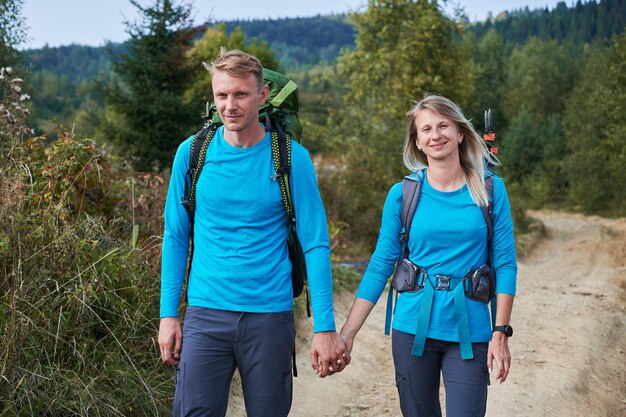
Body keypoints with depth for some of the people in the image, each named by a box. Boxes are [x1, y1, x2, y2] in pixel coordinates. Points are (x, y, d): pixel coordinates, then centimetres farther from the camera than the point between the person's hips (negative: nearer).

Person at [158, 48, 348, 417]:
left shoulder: (292, 158, -5)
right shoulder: (192, 153, 1)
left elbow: (316, 245, -5)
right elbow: (176, 238, 7)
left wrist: (325, 328, -10)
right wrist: (168, 314, 3)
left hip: (271, 316, -1)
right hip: (206, 316, 1)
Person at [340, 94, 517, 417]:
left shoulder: (490, 190, 0)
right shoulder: (402, 194, 0)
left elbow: (505, 264, 0)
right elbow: (380, 266, 2)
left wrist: (500, 332, -8)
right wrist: (346, 334, -2)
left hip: (469, 331, -1)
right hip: (413, 329, 1)